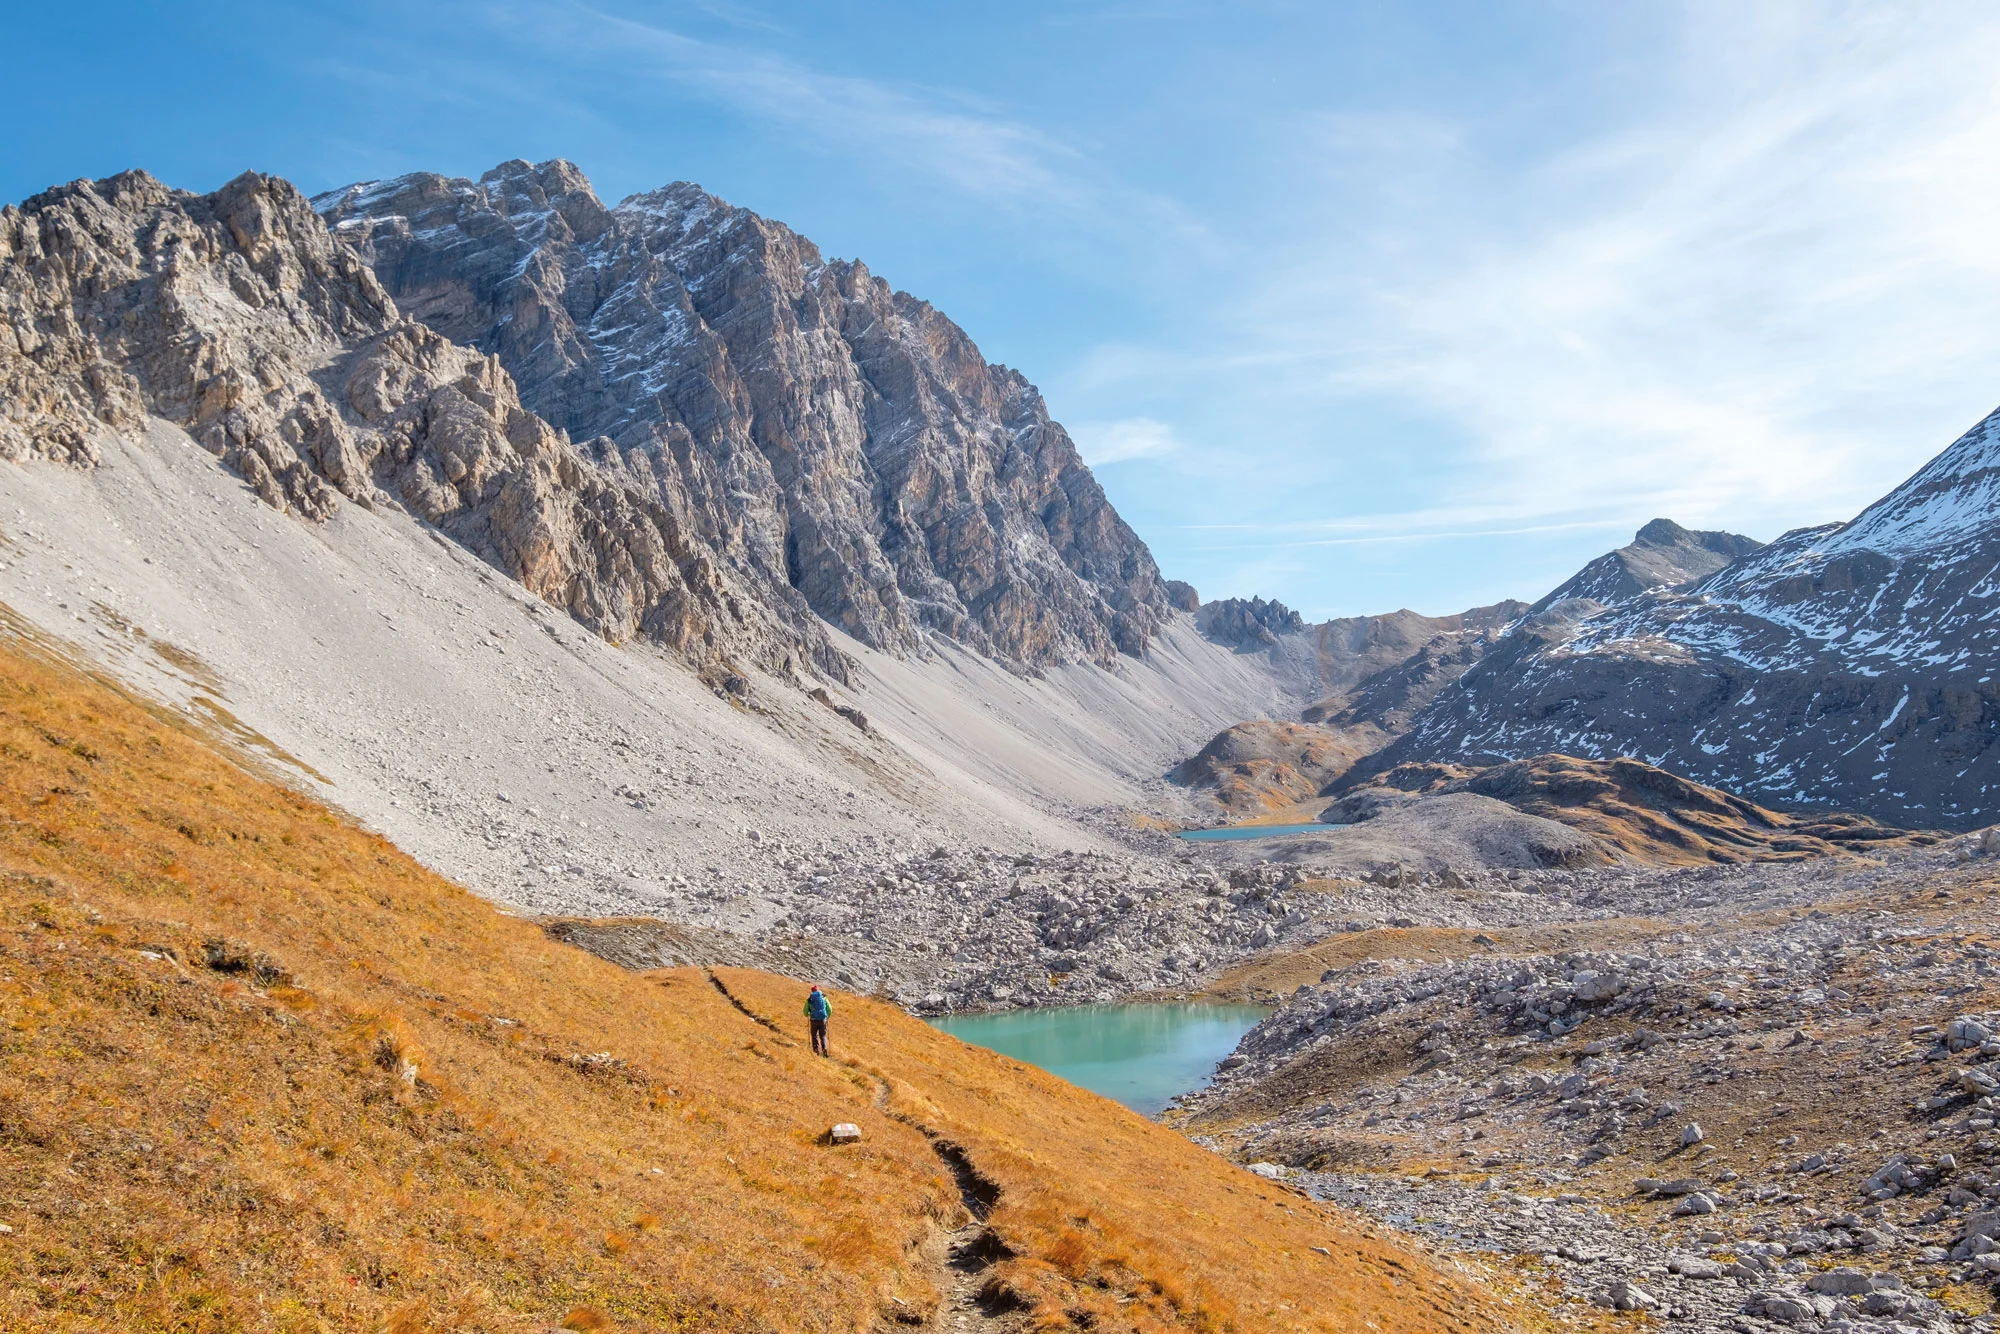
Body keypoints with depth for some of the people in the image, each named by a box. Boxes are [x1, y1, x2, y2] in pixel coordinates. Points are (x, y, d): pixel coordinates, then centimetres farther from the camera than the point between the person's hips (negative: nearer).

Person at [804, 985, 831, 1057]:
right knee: (823, 1036, 10)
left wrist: (807, 1016, 27)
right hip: (823, 1019, 1)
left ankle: (816, 1050, 3)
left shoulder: (809, 1000, 3)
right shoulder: (824, 998, 5)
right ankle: (824, 1049, -10)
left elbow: (805, 1011, 4)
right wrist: (827, 1017, 21)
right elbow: (830, 1009, 4)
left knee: (814, 1036, 14)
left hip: (814, 1020, -1)